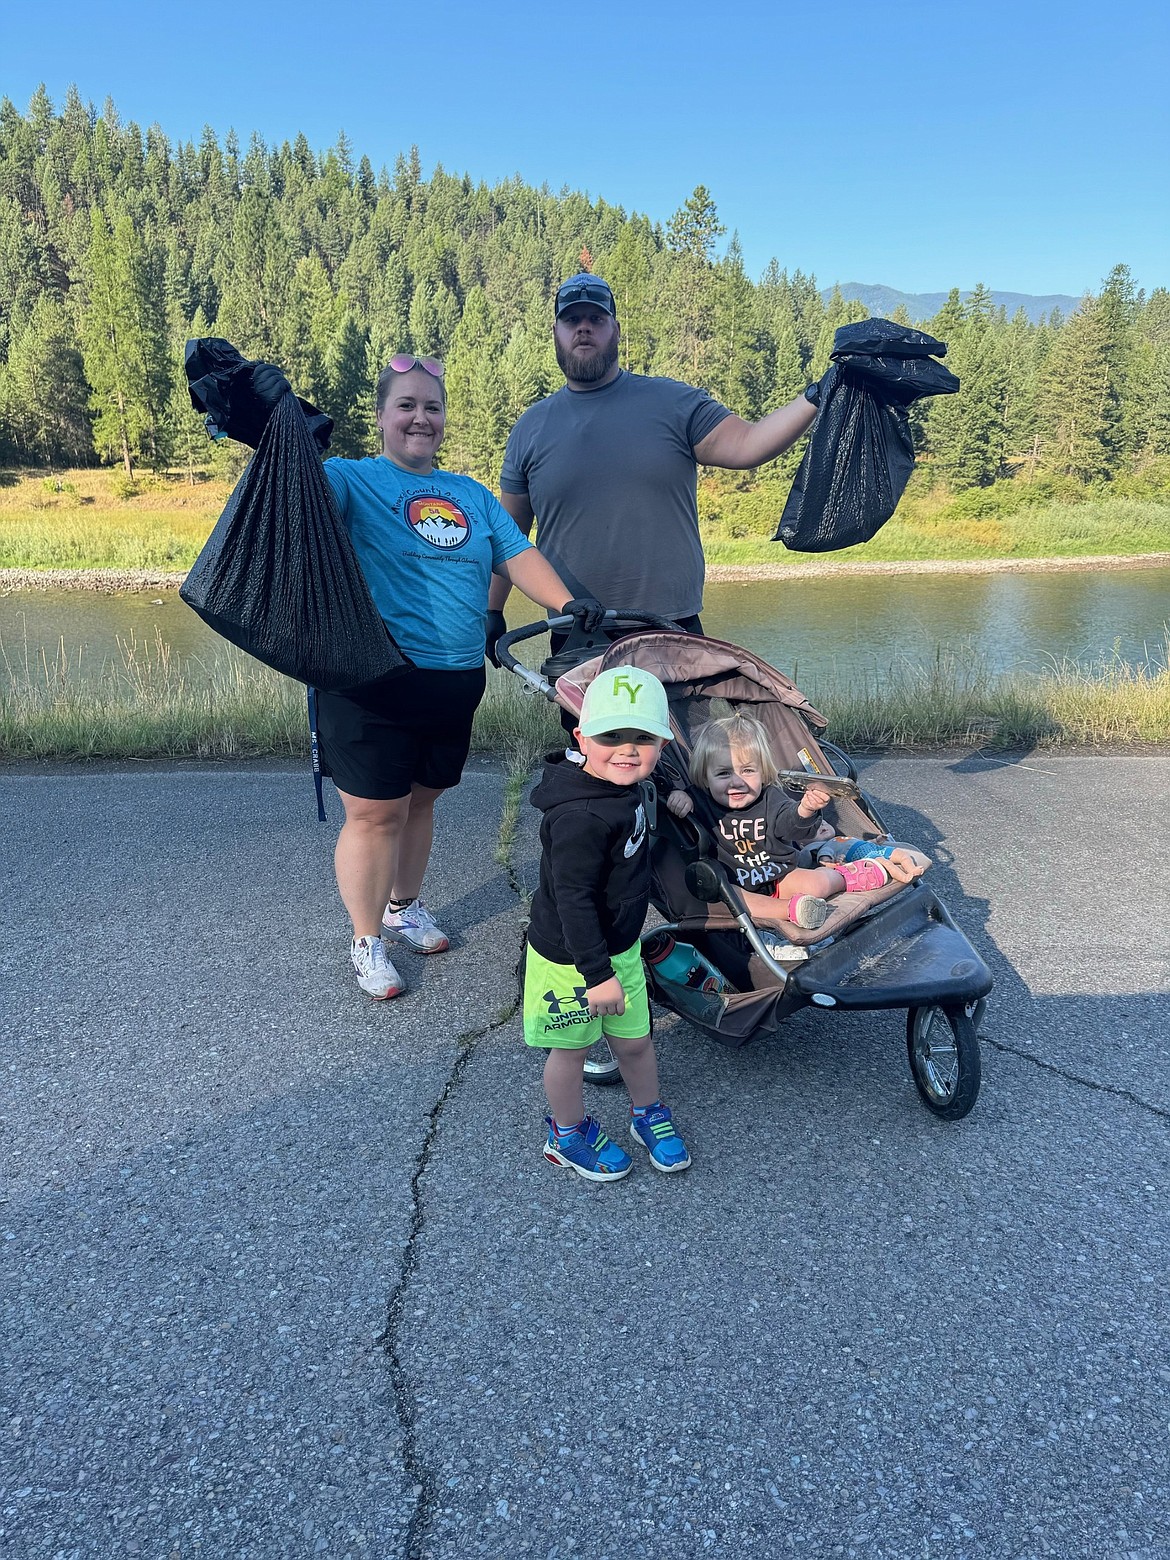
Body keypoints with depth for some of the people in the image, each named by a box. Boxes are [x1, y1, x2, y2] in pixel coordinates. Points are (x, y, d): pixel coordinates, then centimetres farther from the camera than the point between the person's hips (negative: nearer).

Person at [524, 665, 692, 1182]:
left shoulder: (620, 788, -4)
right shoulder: (581, 818, -33)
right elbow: (573, 901, -30)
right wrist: (597, 973, -25)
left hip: (619, 946, 8)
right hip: (571, 960, -8)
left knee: (634, 1039, 20)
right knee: (571, 1048, 15)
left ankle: (648, 1114, 45)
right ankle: (568, 1133, 38)